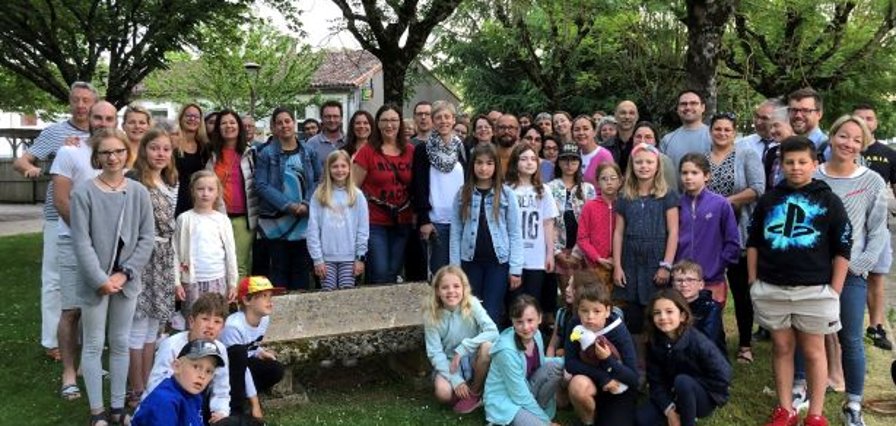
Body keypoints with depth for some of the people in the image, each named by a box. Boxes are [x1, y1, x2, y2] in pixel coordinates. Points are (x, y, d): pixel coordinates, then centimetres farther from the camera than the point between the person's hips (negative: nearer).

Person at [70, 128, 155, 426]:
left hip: (127, 281, 3)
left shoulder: (139, 192, -1)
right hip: (95, 282, -3)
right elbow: (81, 242, -11)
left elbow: (147, 237, -1)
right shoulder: (84, 193, -9)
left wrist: (125, 273, -10)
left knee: (121, 344, 13)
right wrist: (101, 279, -16)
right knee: (94, 345, 7)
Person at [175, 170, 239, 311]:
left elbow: (230, 253, 6)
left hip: (217, 279, 1)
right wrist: (176, 282, -1)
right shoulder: (184, 219, 0)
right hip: (191, 280, -1)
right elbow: (176, 252, 2)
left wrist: (233, 282, 4)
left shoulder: (222, 220, 4)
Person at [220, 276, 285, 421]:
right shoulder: (233, 326, -32)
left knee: (276, 370, -15)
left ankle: (244, 396, 4)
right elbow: (241, 368, -29)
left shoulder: (264, 319, -9)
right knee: (239, 352, -34)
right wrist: (255, 403, -26)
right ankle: (235, 406, -23)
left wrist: (259, 352, -12)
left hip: (243, 363, 6)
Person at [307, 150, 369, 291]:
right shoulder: (319, 195, 2)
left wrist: (361, 257, -1)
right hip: (326, 257, 0)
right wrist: (317, 258, -5)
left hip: (349, 258, 0)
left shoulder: (357, 195, 3)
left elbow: (363, 229, 3)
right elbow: (313, 229, 0)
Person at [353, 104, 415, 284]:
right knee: (379, 274, -6)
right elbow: (353, 187, -4)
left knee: (394, 273, 11)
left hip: (402, 222, 3)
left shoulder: (410, 151, 6)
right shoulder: (367, 151, -5)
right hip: (375, 222, -3)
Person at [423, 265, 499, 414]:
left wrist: (462, 349, -29)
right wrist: (456, 380, -22)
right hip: (449, 362, -1)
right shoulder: (431, 315, -15)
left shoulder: (472, 304, -16)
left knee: (487, 345, -32)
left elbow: (493, 332, -26)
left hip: (474, 359, 1)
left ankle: (475, 392, -8)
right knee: (443, 393, -31)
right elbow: (435, 353, -13)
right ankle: (464, 390, 5)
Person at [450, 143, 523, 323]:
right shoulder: (462, 194, 3)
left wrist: (515, 268, -7)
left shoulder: (506, 194, -2)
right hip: (470, 261, 2)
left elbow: (515, 233, -2)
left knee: (491, 314, -1)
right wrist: (454, 266, -2)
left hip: (498, 261, -2)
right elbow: (456, 231, 2)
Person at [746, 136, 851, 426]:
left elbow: (842, 249, 0)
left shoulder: (829, 201, -1)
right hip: (772, 290, 3)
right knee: (781, 348, 11)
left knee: (813, 351, 7)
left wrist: (834, 291, -4)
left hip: (813, 290, -2)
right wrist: (753, 282, 7)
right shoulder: (768, 200, 6)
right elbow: (753, 242, 12)